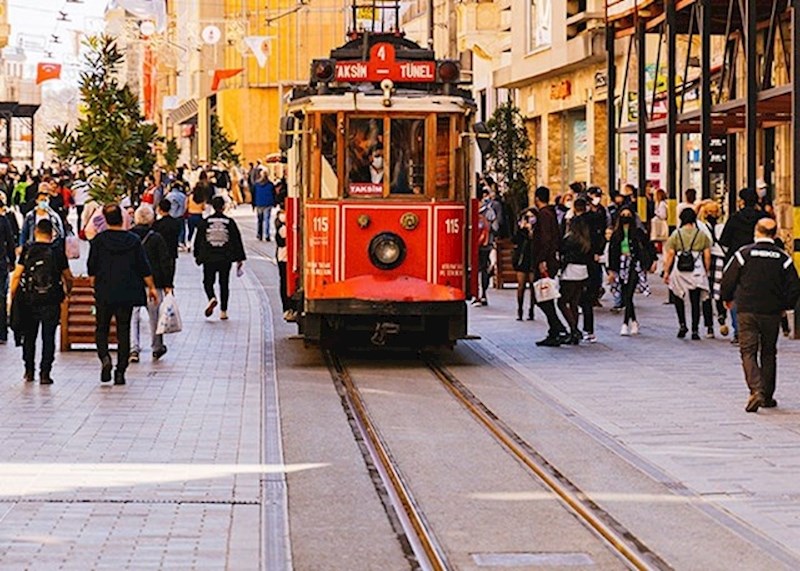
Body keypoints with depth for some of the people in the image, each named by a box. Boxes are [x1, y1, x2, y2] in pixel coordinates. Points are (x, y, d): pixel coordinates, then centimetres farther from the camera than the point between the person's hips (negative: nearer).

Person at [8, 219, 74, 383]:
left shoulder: (27, 250, -3)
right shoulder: (58, 252, -1)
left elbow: (16, 275, -6)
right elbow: (68, 278, 6)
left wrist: (12, 296, 4)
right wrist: (68, 290, 25)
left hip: (28, 300, 1)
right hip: (51, 301, -1)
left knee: (29, 337, 14)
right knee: (48, 337, 3)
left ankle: (29, 371, 17)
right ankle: (45, 373, -2)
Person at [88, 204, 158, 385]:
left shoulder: (98, 240, -5)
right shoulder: (133, 240, -2)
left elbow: (92, 268, 0)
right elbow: (144, 267, 0)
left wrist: (95, 284, 17)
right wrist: (151, 287, 8)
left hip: (104, 294, -1)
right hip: (127, 293, 1)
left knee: (102, 329, 11)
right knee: (124, 331, 7)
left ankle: (105, 358, -15)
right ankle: (120, 371, 4)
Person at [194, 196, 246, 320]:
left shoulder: (205, 222, -2)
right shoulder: (230, 222, -2)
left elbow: (198, 240, 4)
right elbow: (237, 241, 1)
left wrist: (197, 255, 16)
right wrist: (239, 259, 7)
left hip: (208, 258, -1)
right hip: (226, 259, 1)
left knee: (208, 281, 11)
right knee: (224, 283, 11)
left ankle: (212, 298, -21)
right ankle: (223, 311, 9)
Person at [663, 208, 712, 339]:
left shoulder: (676, 234, 1)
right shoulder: (702, 234, 4)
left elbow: (670, 254, -2)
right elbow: (707, 255, 2)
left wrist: (666, 271, 2)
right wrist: (706, 271, 11)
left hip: (679, 270, -1)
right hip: (697, 270, 1)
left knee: (678, 297, 17)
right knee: (695, 301, 4)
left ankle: (682, 324, 4)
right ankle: (695, 331, 2)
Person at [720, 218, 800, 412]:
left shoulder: (744, 253, -6)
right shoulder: (783, 258, -2)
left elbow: (728, 280, -4)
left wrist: (727, 298, 15)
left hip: (747, 311, -2)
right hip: (772, 313, 2)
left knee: (748, 352, 0)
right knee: (768, 353, 15)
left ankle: (756, 390, -21)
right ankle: (767, 396, 19)